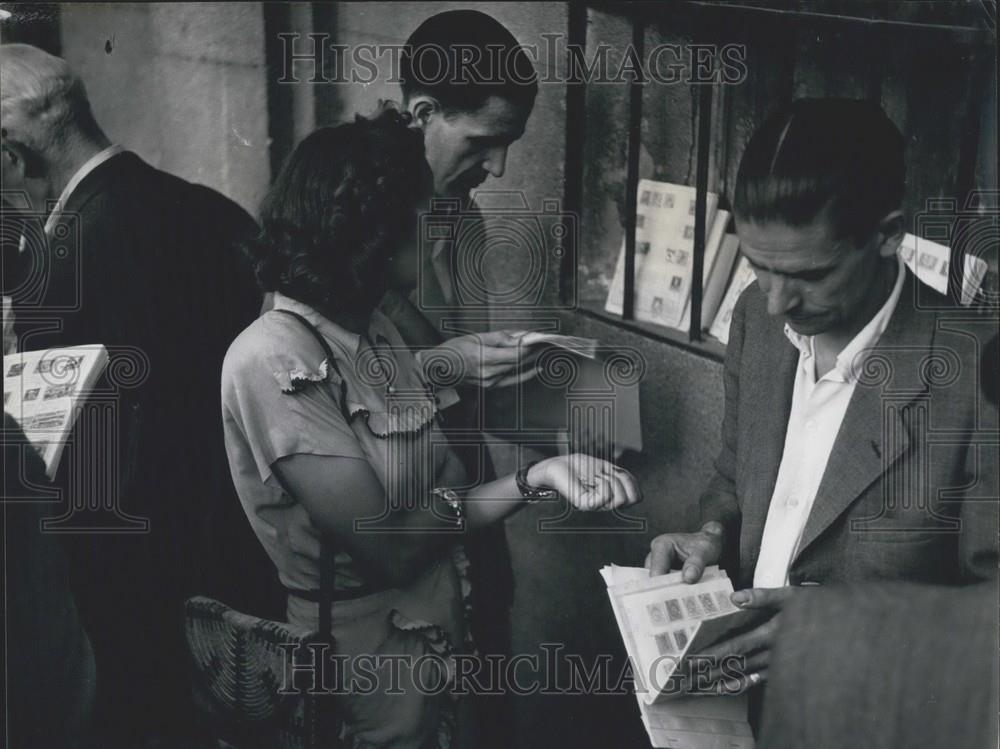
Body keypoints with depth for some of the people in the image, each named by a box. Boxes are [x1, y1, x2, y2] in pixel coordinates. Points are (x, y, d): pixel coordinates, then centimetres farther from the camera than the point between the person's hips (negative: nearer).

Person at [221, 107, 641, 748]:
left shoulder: (375, 329, 4)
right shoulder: (276, 360, -22)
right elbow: (386, 546, -22)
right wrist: (534, 478, -13)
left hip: (440, 632, 8)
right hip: (368, 674, -8)